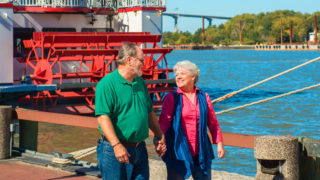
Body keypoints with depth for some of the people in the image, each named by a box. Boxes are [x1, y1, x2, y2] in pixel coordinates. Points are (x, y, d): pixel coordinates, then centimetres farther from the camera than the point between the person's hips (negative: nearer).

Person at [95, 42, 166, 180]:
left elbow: (149, 113, 22)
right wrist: (116, 145, -29)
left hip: (140, 149, 7)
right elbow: (103, 117, -21)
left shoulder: (140, 82, 13)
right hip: (115, 152, -7)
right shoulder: (107, 84, -13)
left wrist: (160, 137, 17)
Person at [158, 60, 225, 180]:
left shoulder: (204, 97, 8)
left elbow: (213, 123, 13)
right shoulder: (171, 98, -2)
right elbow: (163, 122, -11)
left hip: (201, 154, 3)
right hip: (178, 152, -3)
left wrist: (219, 143, 10)